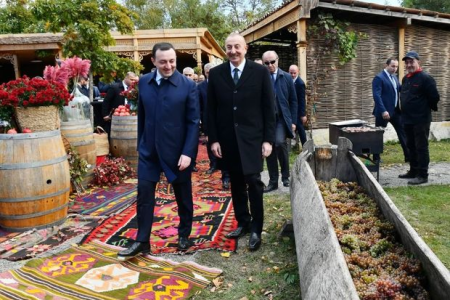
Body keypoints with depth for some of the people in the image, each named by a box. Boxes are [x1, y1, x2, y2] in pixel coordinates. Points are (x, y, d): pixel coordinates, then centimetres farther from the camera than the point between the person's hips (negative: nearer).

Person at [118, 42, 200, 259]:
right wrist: (140, 144, 11)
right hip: (148, 150, 3)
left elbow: (193, 122, -11)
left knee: (183, 195, 12)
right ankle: (142, 241, 18)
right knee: (144, 195, 5)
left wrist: (188, 152, -17)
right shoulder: (144, 82, 1)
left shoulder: (188, 85, -10)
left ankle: (184, 235, 32)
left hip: (178, 151, -3)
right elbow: (141, 116, 9)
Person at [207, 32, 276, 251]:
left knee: (253, 182, -2)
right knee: (236, 184, 11)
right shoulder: (215, 74, 4)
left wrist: (268, 139, -7)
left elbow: (268, 108, -2)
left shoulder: (260, 72, -2)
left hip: (252, 137, -2)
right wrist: (213, 139, -1)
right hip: (227, 139, 3)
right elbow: (211, 110, 5)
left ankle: (256, 229, 11)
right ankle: (243, 222, 26)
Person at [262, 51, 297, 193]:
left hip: (281, 118, -1)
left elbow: (293, 101, 5)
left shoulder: (287, 77, 3)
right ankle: (273, 181, 17)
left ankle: (285, 175, -2)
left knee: (280, 142, -23)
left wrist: (293, 121, -1)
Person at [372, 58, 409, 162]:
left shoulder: (394, 77, 14)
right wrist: (383, 111, -27)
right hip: (384, 112, -8)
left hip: (395, 111, 8)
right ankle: (376, 158, 14)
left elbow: (400, 90, 15)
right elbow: (376, 96, -21)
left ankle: (408, 156, 19)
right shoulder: (379, 78, -12)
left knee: (403, 133, 10)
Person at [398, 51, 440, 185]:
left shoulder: (425, 78, -12)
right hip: (407, 119, 8)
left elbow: (434, 97, -13)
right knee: (411, 146, 15)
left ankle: (422, 175, 1)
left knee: (421, 147, -4)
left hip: (421, 120, -8)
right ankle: (413, 171, 26)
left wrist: (425, 109, -1)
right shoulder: (405, 79, 12)